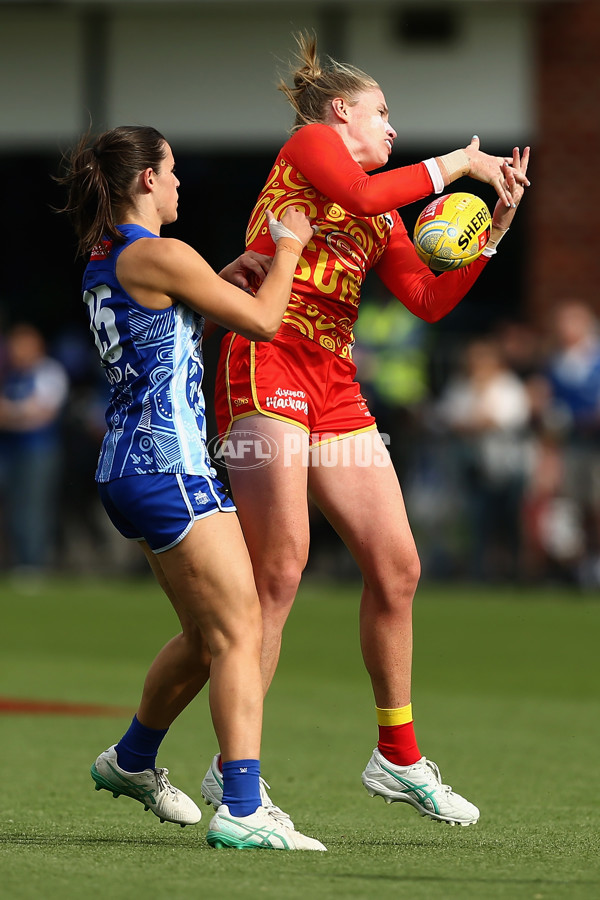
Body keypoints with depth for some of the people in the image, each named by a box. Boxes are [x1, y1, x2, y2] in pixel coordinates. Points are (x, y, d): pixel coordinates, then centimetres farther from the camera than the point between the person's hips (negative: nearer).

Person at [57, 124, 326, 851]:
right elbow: (262, 321, -8)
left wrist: (223, 278, 18)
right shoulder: (161, 256, -14)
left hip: (125, 469, 10)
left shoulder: (102, 260, 14)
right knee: (239, 633, -12)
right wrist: (287, 250, 6)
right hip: (169, 466, -10)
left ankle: (132, 761, 38)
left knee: (205, 636, 22)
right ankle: (243, 810, -19)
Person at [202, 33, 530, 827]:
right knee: (281, 567, -15)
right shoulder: (310, 144, 5)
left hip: (335, 386, 8)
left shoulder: (384, 218, 26)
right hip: (268, 365, -8)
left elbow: (430, 300, 18)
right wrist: (453, 163, -4)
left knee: (396, 566, 6)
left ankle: (398, 759, 19)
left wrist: (496, 225, 13)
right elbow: (359, 193, -15)